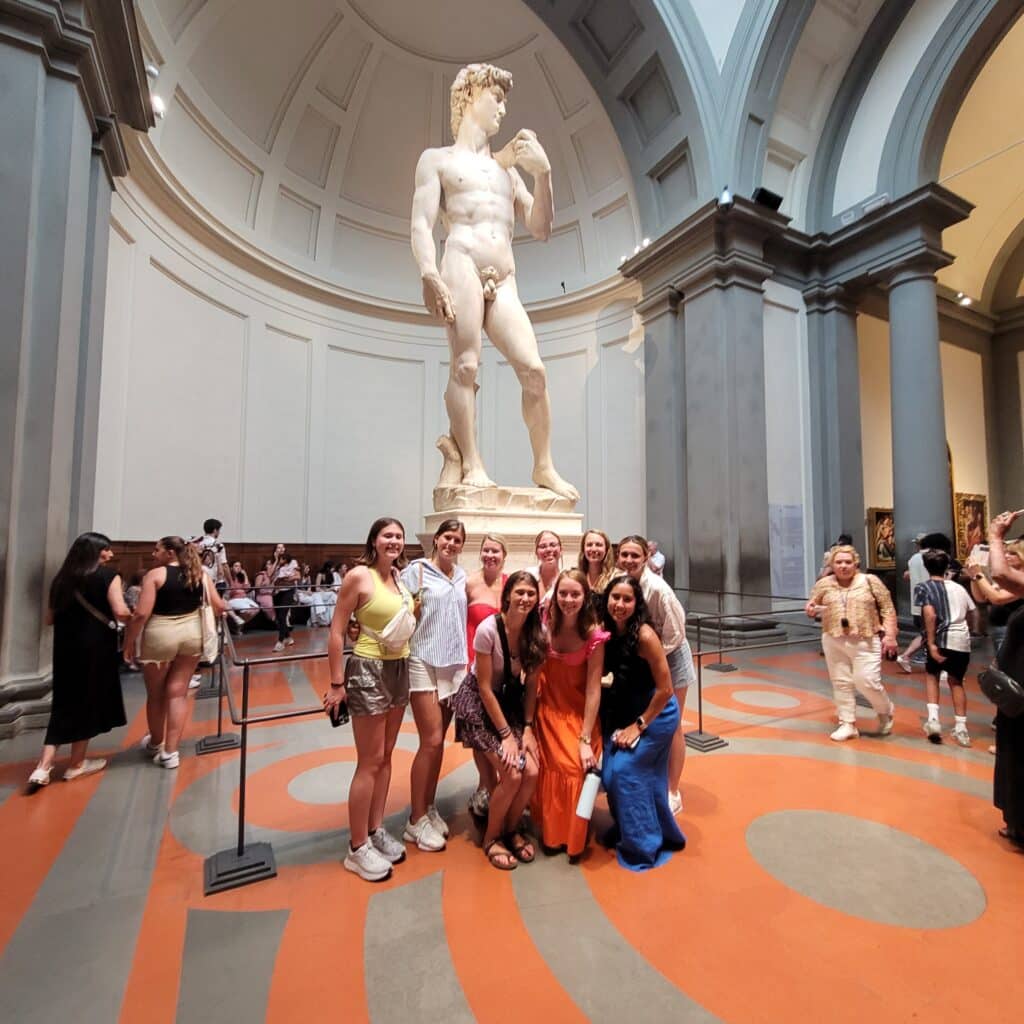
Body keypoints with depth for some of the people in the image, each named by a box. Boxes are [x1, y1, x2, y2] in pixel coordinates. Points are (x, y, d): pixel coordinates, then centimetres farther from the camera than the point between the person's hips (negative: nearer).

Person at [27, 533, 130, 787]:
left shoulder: (61, 577, 8)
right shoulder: (108, 575, -10)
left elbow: (49, 619, 13)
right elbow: (121, 613, -20)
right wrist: (134, 618, 1)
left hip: (65, 647, 6)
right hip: (95, 647, -5)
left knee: (65, 702, 14)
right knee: (88, 701, 9)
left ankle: (43, 767, 8)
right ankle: (76, 764, 21)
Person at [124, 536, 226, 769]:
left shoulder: (155, 575, -9)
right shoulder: (200, 574, 2)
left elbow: (141, 614, -15)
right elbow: (219, 607, 1)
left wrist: (128, 643, -4)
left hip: (160, 635, -3)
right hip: (192, 633, 3)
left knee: (156, 694, 18)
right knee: (178, 692, 11)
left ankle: (155, 743, 38)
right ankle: (170, 752, 14)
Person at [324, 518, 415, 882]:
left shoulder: (400, 576, 4)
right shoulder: (359, 575, -15)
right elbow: (336, 631, -14)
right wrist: (336, 684, -13)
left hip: (399, 670, 7)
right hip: (368, 670, -7)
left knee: (385, 757, 17)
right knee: (370, 762, 4)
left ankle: (376, 830, 34)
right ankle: (357, 848, 21)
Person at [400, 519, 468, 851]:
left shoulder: (462, 576, 9)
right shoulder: (416, 570, -6)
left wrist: (467, 660, 12)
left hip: (454, 663, 5)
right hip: (424, 662, -5)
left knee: (438, 741, 13)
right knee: (431, 741, -4)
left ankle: (429, 808, 29)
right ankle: (416, 820, 14)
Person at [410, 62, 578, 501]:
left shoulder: (507, 169, 34)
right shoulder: (439, 159, 19)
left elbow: (540, 229, 26)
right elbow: (421, 224, 3)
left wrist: (543, 173, 13)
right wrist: (430, 275, -17)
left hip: (504, 282, 4)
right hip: (461, 264, -3)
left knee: (533, 369, -11)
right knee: (466, 364, -18)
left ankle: (544, 467, -3)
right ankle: (471, 464, -14)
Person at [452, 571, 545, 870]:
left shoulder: (537, 633, -11)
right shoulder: (488, 630, -26)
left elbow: (531, 685, -2)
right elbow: (485, 688, -19)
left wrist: (527, 728, -8)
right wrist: (505, 734, -16)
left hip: (512, 700, 5)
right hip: (479, 703, -5)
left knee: (532, 772, -9)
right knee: (511, 775, -14)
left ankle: (512, 829, 20)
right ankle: (492, 837, 14)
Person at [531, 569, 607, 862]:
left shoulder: (593, 635, -20)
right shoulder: (545, 625, -13)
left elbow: (593, 689, -16)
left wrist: (585, 740, -15)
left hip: (579, 711, -1)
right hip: (547, 708, 2)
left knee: (578, 768, -11)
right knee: (552, 768, -5)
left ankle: (575, 837, 18)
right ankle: (551, 833, 22)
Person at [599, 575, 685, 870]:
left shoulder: (644, 636, -27)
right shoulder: (606, 631, -9)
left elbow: (665, 689, -21)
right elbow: (605, 673, 6)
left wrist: (639, 725, -15)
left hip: (657, 713, -6)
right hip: (624, 711, 6)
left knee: (625, 770, -11)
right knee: (609, 772, 5)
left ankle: (644, 846, 9)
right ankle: (624, 831, 30)